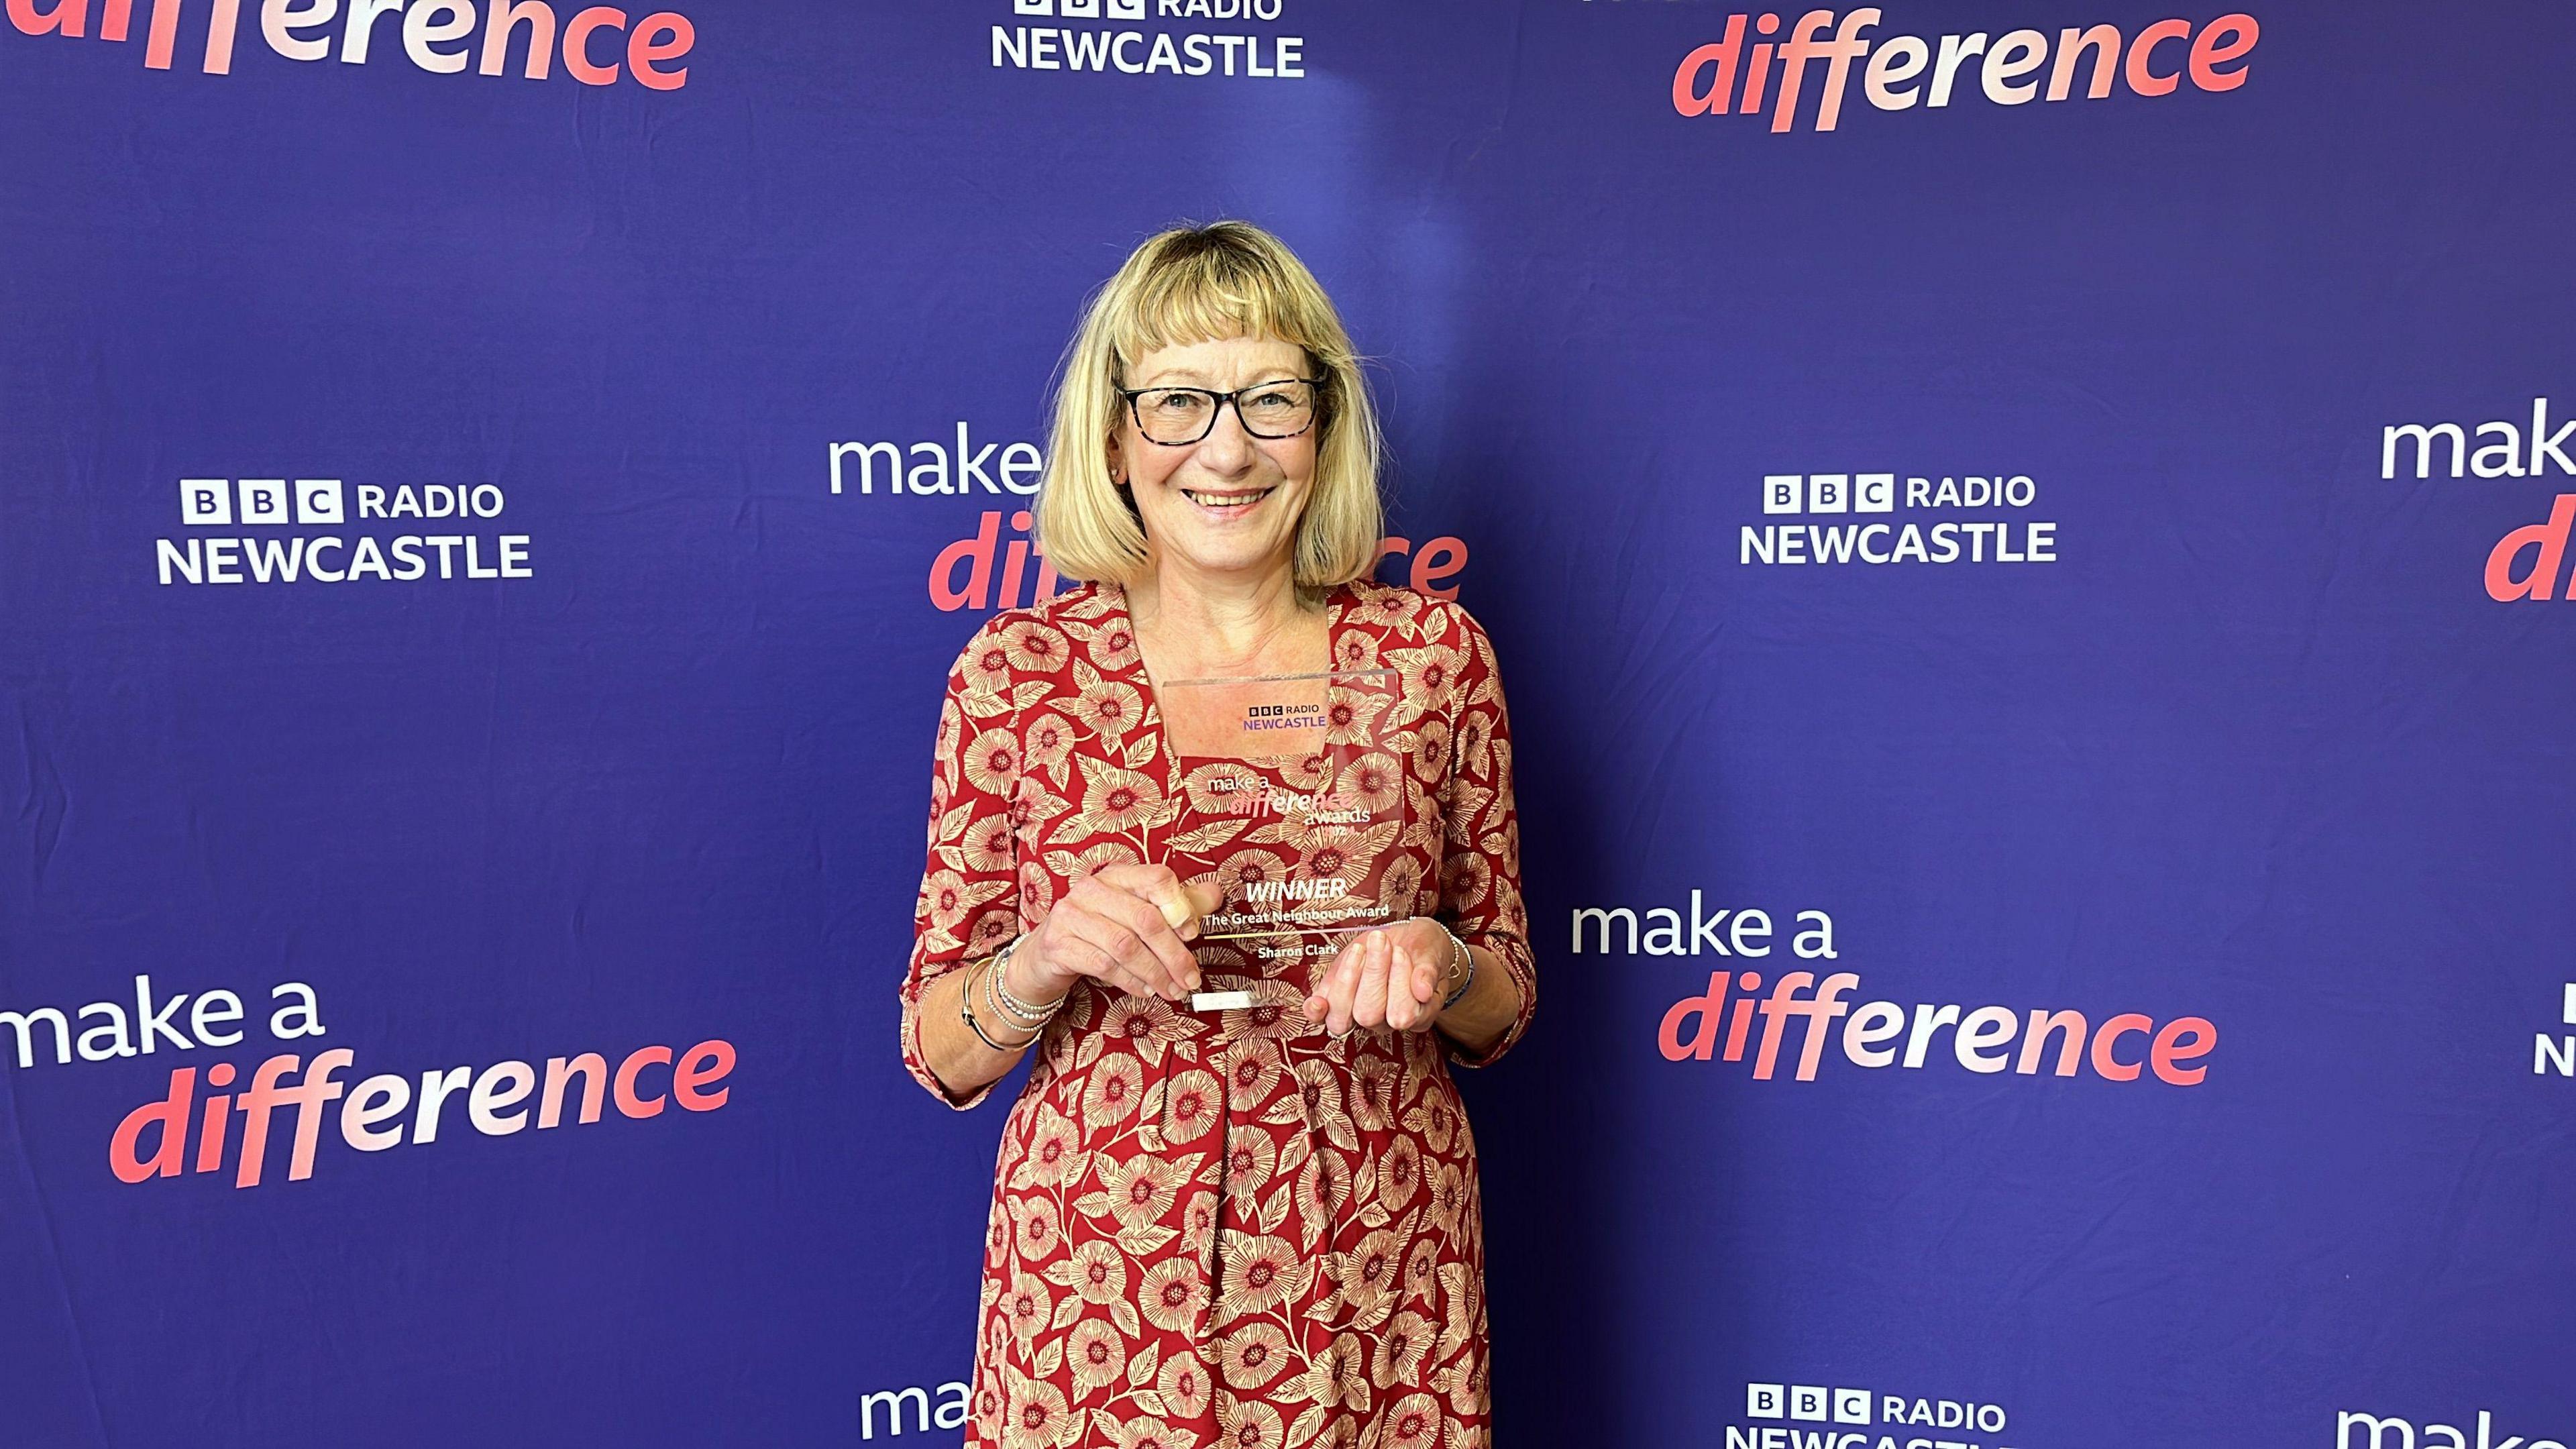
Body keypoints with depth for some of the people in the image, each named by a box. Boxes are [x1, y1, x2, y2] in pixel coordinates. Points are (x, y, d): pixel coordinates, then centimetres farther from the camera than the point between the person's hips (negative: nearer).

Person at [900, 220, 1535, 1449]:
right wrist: (1046, 961, -20)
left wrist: (1440, 967, -15)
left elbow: (1503, 1013, 5)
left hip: (1380, 1284, 1)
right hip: (1097, 1281, -1)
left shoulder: (1430, 651, -2)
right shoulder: (1019, 670, -6)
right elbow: (941, 1053, -1)